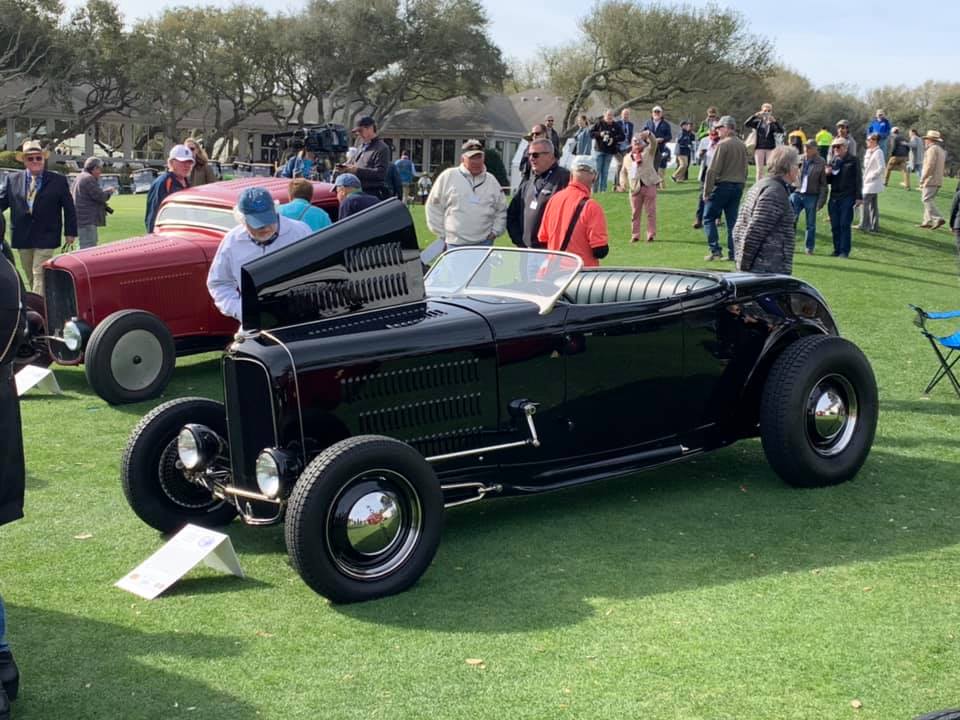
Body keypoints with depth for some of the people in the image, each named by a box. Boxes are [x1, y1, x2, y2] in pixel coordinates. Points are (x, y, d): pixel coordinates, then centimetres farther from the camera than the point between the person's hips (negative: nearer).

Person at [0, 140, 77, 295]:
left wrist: (70, 232, 0)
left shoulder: (58, 180, -1)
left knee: (39, 275, -9)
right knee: (30, 276, 14)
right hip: (22, 237, 4)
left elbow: (69, 208, 2)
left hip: (45, 237, -3)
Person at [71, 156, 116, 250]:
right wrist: (109, 191, 2)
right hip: (87, 221, -11)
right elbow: (100, 196, -17)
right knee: (89, 249, -14)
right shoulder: (89, 179, -12)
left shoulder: (80, 178, 21)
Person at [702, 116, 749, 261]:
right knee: (732, 221, 9)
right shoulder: (742, 145, 11)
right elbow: (745, 168, 15)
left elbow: (713, 169, -15)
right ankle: (732, 253, 7)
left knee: (709, 218, 3)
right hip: (738, 186, 7)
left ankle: (715, 250, -6)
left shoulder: (722, 144, -12)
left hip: (722, 185, -7)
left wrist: (706, 191, -12)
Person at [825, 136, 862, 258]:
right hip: (834, 197, 5)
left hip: (848, 197, -5)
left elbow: (858, 179, -3)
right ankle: (837, 250, 13)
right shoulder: (833, 161, 14)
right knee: (835, 226, 5)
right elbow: (828, 181, 20)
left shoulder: (853, 160, 0)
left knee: (845, 224, -7)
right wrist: (827, 174, -2)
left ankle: (844, 251, -3)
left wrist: (859, 197, -9)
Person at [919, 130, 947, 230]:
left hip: (930, 180, -10)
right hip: (938, 180, 10)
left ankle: (938, 218, -18)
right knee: (929, 200, 12)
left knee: (927, 200, -10)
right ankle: (927, 221, 11)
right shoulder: (940, 150, 20)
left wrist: (922, 179, -16)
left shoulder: (932, 149, -12)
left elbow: (930, 165, -20)